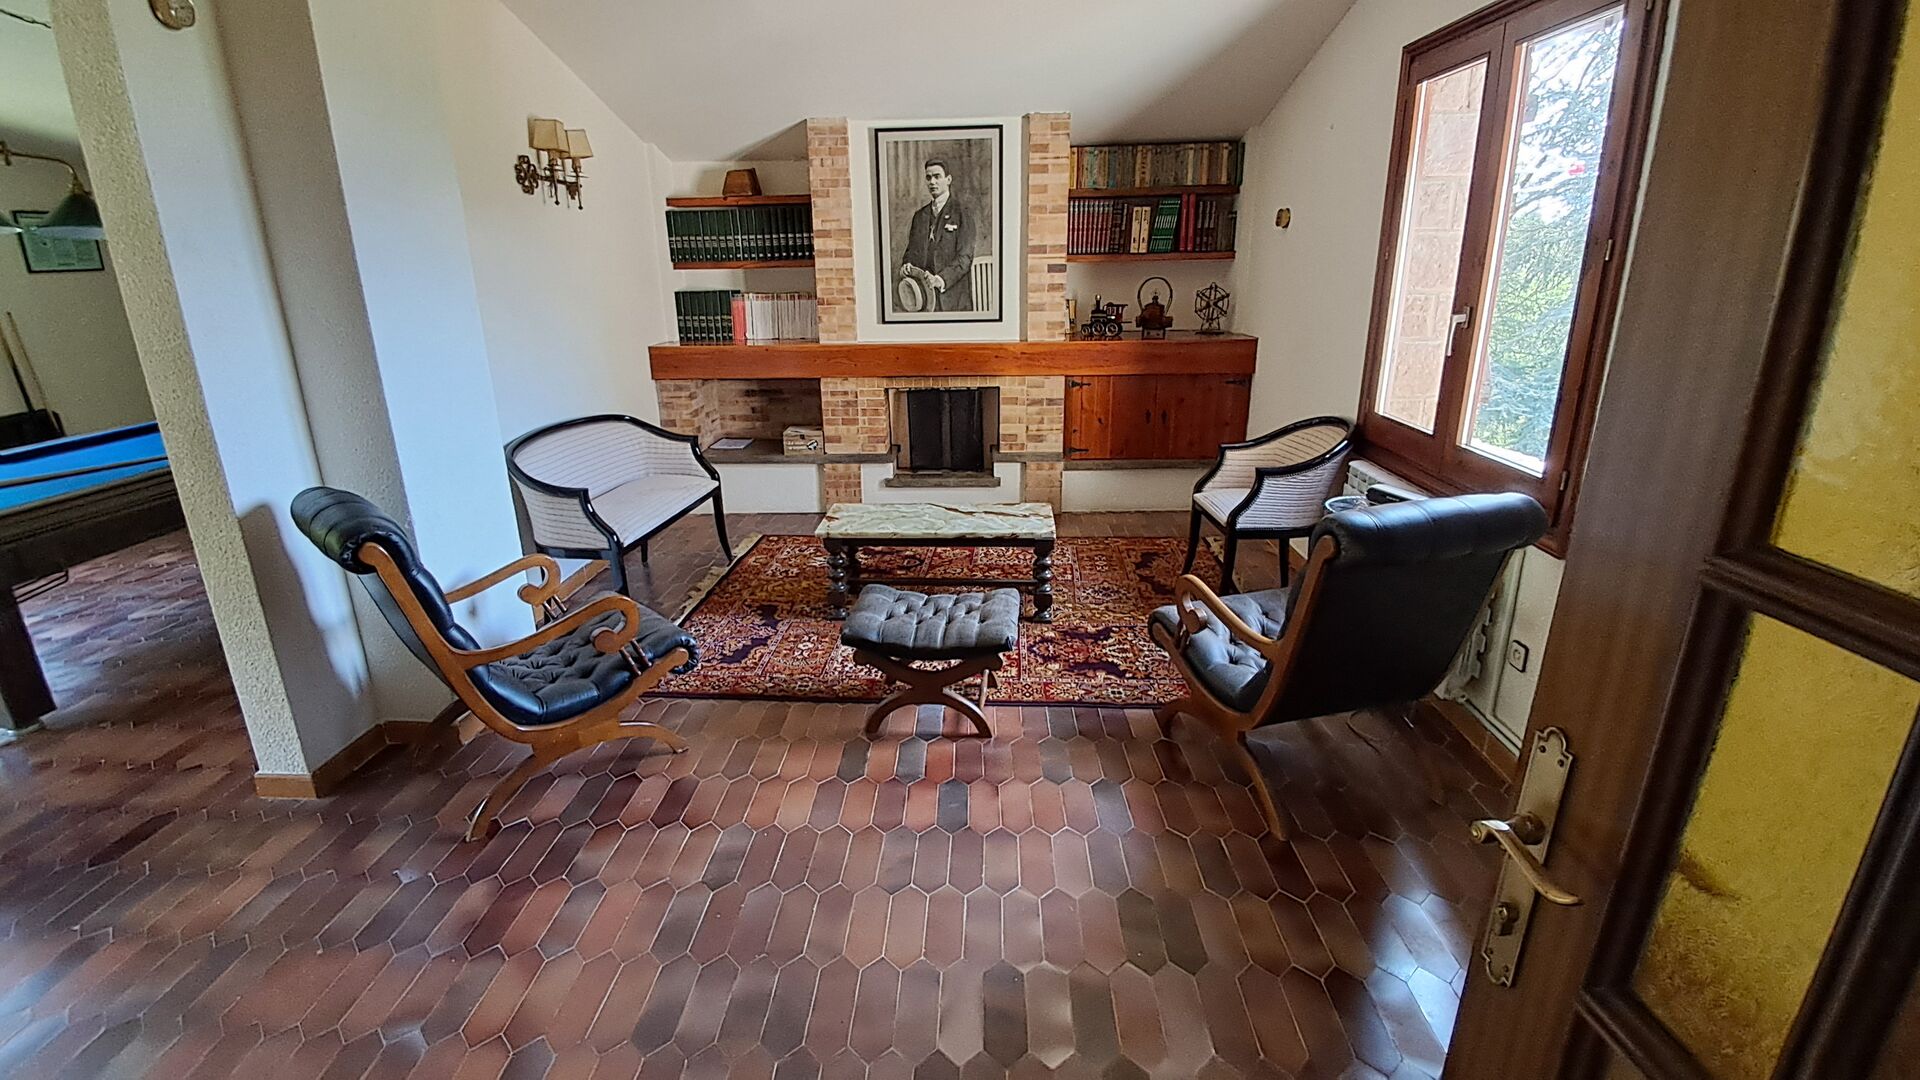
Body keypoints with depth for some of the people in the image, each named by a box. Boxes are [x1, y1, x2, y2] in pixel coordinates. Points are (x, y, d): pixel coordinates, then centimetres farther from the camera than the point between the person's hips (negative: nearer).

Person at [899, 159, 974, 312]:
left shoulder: (962, 212, 1)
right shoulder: (919, 215, 19)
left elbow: (965, 257, -8)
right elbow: (911, 250, 21)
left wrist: (941, 279, -20)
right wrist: (906, 265, -1)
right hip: (921, 295, 4)